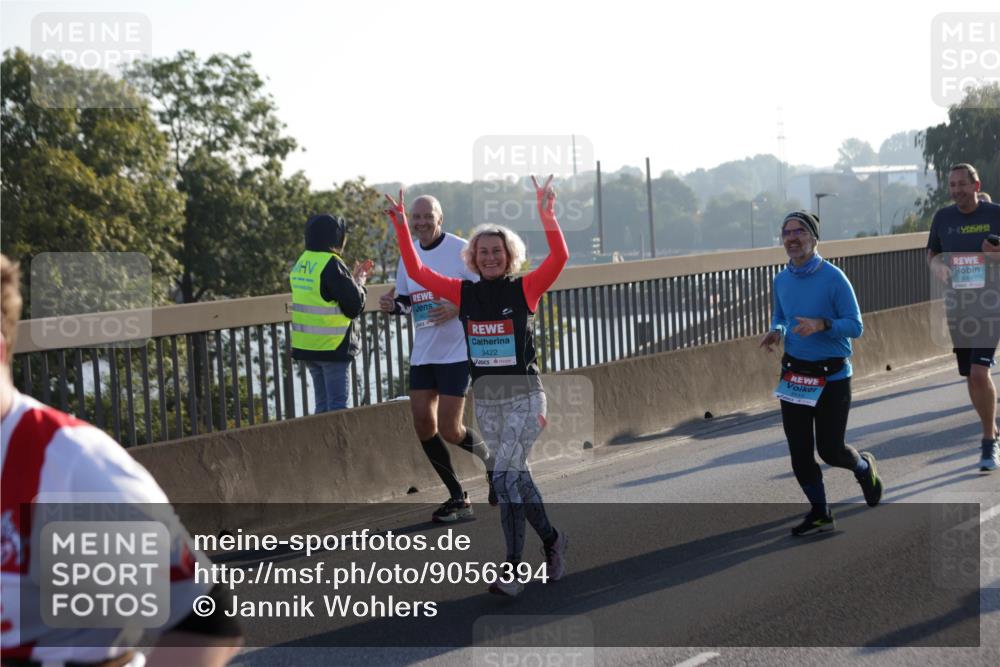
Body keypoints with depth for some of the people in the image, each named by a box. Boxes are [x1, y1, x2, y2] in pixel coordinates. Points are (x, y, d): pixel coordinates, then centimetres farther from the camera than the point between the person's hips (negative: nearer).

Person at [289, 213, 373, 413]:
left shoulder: (301, 263, 10)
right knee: (337, 406, -4)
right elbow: (354, 306, -15)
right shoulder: (331, 264, -16)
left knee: (323, 405, 15)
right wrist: (360, 282, 4)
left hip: (306, 345, 8)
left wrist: (353, 278, 16)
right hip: (332, 346, -8)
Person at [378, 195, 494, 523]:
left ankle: (493, 463, 22)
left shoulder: (460, 250, -10)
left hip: (457, 352, -6)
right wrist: (393, 305, -3)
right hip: (422, 354, 6)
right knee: (423, 424, 1)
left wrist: (458, 308, -25)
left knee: (449, 429, -9)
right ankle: (457, 498, 15)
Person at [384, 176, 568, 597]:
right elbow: (416, 271, 8)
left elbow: (559, 258, -18)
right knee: (515, 476, 9)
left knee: (505, 475, -13)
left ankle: (513, 569, -9)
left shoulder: (525, 289, -4)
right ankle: (551, 540, 26)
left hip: (523, 396, -5)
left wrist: (546, 215, -28)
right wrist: (400, 225, 1)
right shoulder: (464, 293, 6)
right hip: (485, 399, 5)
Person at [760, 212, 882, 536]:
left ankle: (864, 467, 34)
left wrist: (822, 324, -30)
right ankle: (819, 514, 18)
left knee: (831, 450, -1)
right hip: (794, 375, 5)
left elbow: (855, 326, -13)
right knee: (799, 451, 2)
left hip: (832, 376, -5)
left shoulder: (833, 278, -13)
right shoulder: (781, 281, 4)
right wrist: (775, 332, -3)